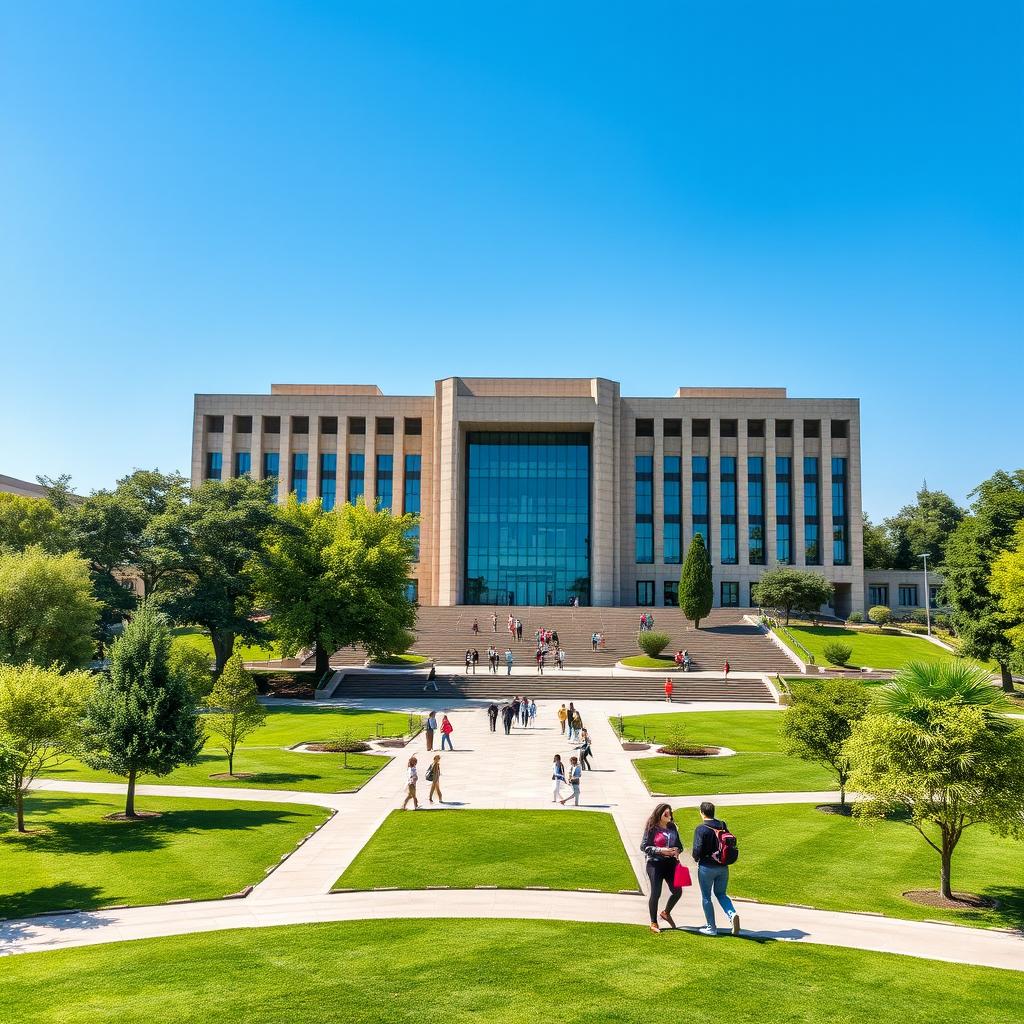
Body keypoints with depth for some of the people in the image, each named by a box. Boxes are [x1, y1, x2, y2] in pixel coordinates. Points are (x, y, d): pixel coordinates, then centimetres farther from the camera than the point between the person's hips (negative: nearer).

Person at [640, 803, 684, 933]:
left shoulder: (672, 827, 7)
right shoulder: (652, 828, -10)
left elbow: (679, 844, 16)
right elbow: (643, 846, -10)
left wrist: (677, 850, -7)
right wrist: (660, 850, -20)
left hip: (671, 863, 5)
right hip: (655, 864, -5)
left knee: (677, 891, 5)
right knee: (656, 893, 0)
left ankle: (666, 913, 33)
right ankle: (653, 923, 16)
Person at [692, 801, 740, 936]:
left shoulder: (701, 829, -15)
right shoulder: (722, 826, 2)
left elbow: (697, 849, -19)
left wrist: (696, 858, 2)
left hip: (707, 867, -5)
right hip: (723, 867, 5)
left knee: (706, 897, 10)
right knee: (721, 894, 20)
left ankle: (711, 927, 15)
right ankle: (732, 914, -5)